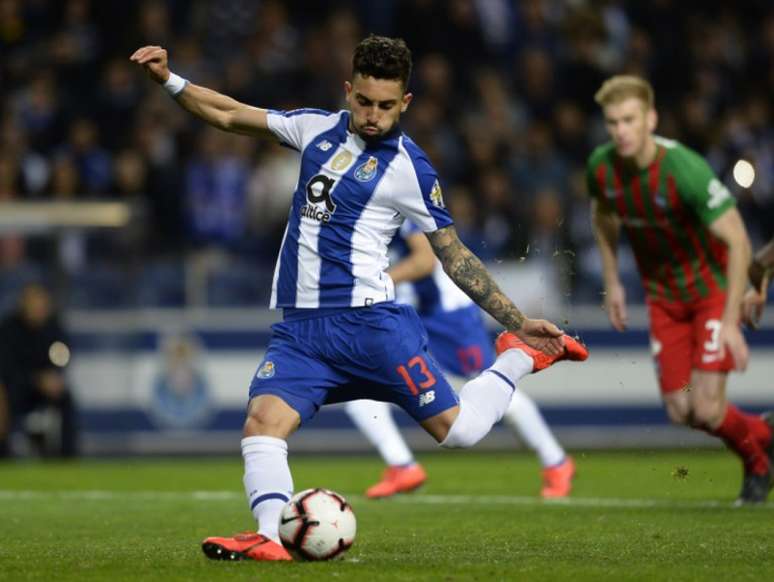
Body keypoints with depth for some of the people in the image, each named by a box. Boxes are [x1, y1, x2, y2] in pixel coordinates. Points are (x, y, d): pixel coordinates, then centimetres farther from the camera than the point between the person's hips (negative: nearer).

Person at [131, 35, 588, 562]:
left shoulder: (410, 168, -4)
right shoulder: (318, 129, 10)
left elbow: (456, 257, 3)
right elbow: (229, 116, 18)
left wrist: (517, 320, 1)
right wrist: (169, 80, 6)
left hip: (369, 320, -4)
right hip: (299, 326, 4)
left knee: (458, 430, -7)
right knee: (262, 421, -21)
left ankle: (519, 357, 17)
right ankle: (270, 538, -28)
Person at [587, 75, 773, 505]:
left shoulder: (685, 170, -31)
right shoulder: (601, 167, -13)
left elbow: (737, 243, -26)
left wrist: (730, 321, -27)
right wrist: (611, 283, 10)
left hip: (713, 287, -5)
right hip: (663, 295, 5)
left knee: (706, 409, -13)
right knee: (680, 412, 1)